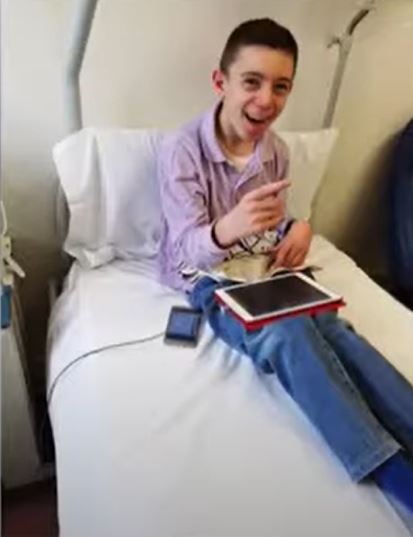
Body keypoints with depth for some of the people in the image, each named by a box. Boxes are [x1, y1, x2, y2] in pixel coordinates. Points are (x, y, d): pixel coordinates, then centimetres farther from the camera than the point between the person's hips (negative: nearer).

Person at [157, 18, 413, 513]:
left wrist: (297, 228, -12)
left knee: (330, 326, -24)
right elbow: (187, 248, -20)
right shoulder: (181, 149, -15)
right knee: (290, 334, -32)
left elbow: (270, 225, 13)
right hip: (203, 275, -5)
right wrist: (227, 229, -43)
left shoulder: (277, 151, 3)